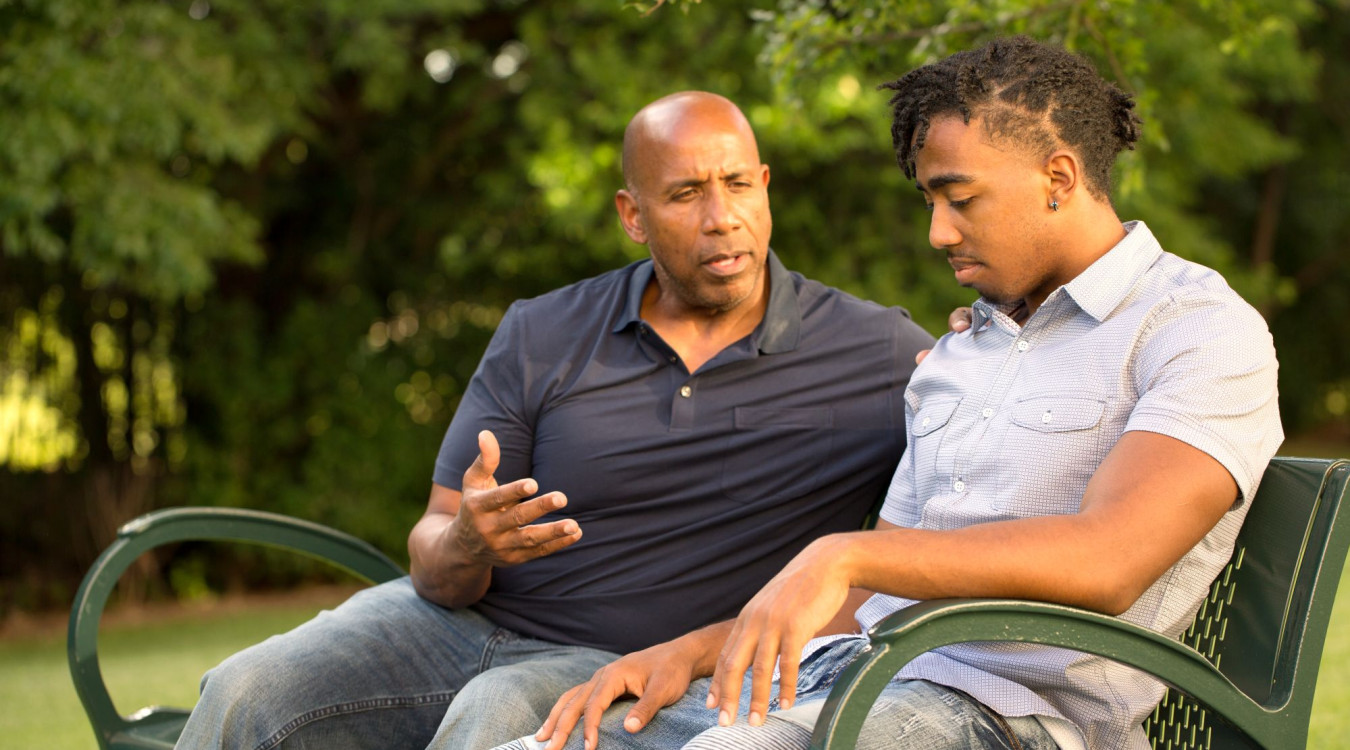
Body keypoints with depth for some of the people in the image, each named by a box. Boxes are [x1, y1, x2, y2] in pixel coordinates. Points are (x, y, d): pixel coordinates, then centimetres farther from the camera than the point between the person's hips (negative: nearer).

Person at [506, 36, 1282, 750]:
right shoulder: (955, 359, 26)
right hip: (839, 668, 8)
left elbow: (1106, 560, -18)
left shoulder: (1204, 331, -1)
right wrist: (692, 651, 7)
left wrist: (844, 554, -23)